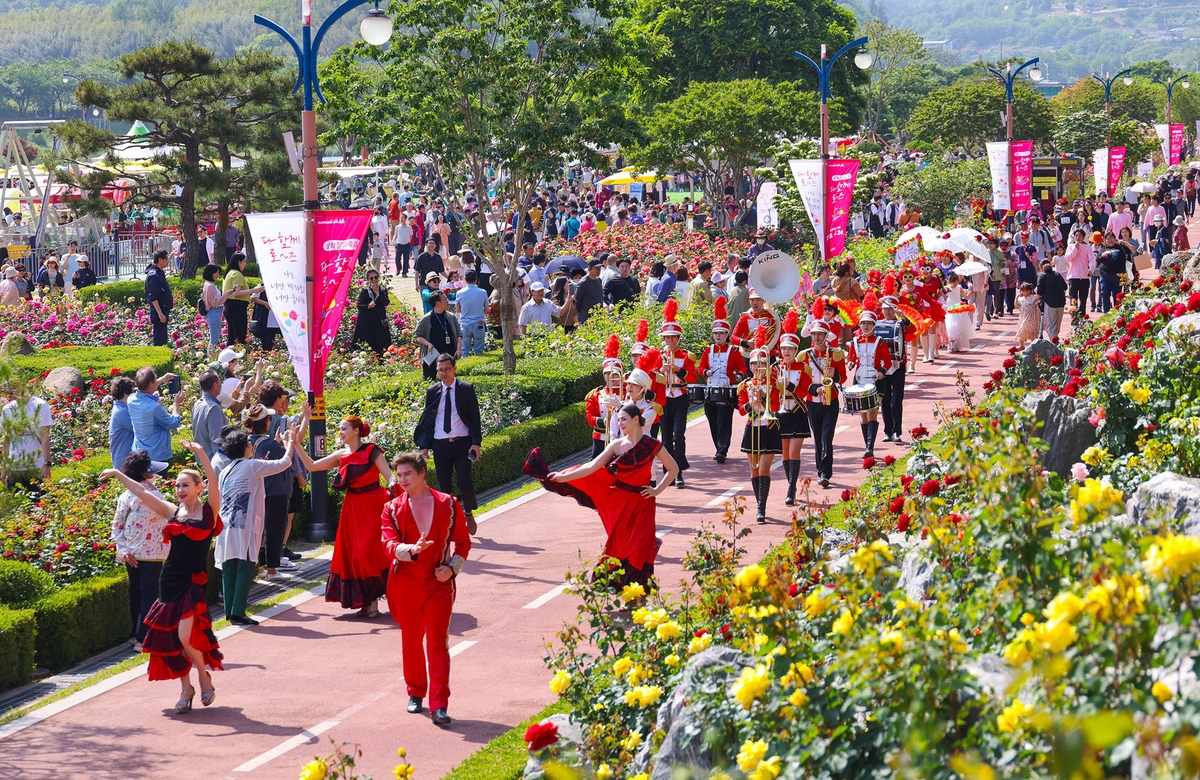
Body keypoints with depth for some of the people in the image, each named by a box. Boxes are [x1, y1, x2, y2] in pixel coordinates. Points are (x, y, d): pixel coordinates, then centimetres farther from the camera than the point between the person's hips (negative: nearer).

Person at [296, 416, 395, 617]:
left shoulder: (371, 450, -8)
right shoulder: (341, 456, 7)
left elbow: (389, 476, -14)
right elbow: (311, 466, 7)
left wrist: (393, 486, -36)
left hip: (374, 505, -6)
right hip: (354, 508, 6)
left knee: (370, 551, -10)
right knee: (353, 553, 3)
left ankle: (373, 601, -4)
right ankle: (367, 602, 10)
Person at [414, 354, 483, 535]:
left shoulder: (466, 389, 1)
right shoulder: (432, 392, 8)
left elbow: (475, 417, 1)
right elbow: (426, 420, 12)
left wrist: (476, 442, -8)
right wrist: (424, 446, 5)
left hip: (462, 444, -2)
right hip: (440, 445, 2)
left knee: (465, 484, -10)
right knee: (444, 487, 3)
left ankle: (469, 514, 17)